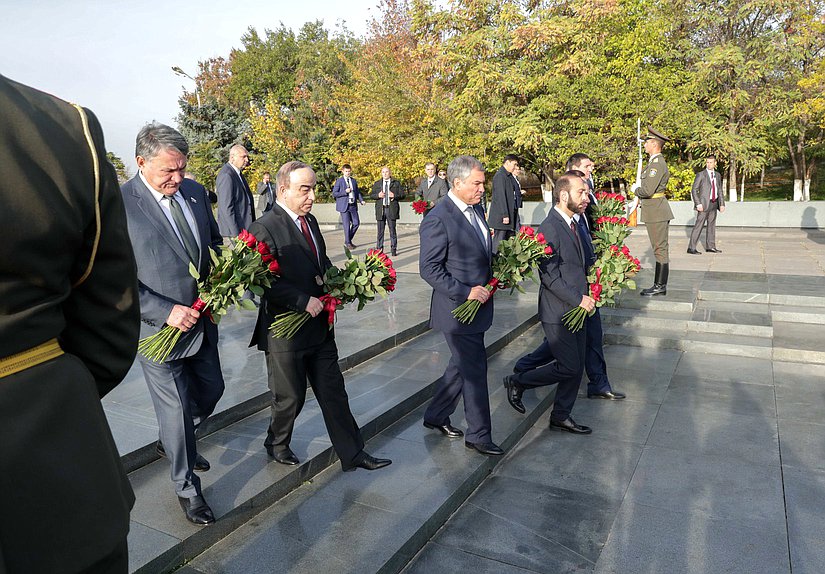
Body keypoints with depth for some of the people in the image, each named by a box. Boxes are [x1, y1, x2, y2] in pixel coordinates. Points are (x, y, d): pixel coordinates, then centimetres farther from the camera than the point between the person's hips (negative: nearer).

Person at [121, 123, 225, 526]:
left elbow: (214, 241, 16)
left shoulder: (195, 192, 2)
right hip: (158, 328, -6)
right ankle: (187, 487, 29)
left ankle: (171, 443, 51)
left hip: (202, 323, 7)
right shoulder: (119, 205, -17)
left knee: (210, 390, 21)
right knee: (176, 409, 6)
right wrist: (166, 311, -24)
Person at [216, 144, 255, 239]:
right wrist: (236, 234, -21)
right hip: (235, 228, -9)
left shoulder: (238, 172, 13)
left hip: (244, 227, 9)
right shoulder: (226, 175, -16)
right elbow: (227, 208, -20)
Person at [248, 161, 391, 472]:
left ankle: (353, 453, 24)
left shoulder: (310, 221, 9)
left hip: (319, 325, 7)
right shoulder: (264, 229, -17)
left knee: (333, 392, 13)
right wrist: (304, 301, -24)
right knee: (290, 397, 11)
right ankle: (276, 444, 39)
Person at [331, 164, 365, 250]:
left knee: (356, 223, 4)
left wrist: (361, 200, 0)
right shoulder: (339, 181, -2)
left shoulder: (353, 180, 13)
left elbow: (357, 192, 17)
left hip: (353, 205, 5)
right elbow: (334, 194, -5)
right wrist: (345, 192, -16)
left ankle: (349, 240, 21)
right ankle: (347, 243, 9)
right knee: (347, 225, -3)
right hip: (344, 206, -5)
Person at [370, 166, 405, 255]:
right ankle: (379, 249, 11)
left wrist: (394, 196, -13)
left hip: (392, 209, -2)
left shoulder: (396, 183, 7)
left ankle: (394, 249, 9)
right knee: (380, 230, 4)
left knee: (392, 230, 2)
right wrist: (378, 195, -9)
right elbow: (371, 195, 11)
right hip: (380, 209, 2)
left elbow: (402, 195, 4)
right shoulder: (377, 184, 13)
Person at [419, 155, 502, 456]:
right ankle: (479, 435, 19)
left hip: (478, 304, 9)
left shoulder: (476, 209, 8)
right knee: (475, 371, 1)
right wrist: (465, 292, -21)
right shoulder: (437, 219, -19)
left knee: (462, 365, 20)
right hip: (458, 308, -9)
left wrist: (494, 277, 4)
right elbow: (429, 269, -19)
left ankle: (436, 416, 38)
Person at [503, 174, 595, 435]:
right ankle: (518, 382, 17)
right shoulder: (550, 228, -19)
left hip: (577, 308, 9)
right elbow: (550, 276, -21)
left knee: (576, 367, 13)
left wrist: (586, 294, 7)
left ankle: (561, 416, 27)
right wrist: (579, 300, -17)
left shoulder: (572, 224, 11)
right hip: (558, 312, -9)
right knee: (569, 367, -2)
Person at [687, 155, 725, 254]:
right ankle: (691, 248, -9)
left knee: (711, 225, 10)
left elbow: (720, 190, 16)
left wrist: (722, 204, 7)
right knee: (699, 225, -9)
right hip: (704, 203, -6)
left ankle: (710, 247, 17)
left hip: (714, 204, 6)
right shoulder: (701, 175, -4)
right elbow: (694, 190, -8)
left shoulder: (718, 175, 13)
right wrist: (698, 204, -16)